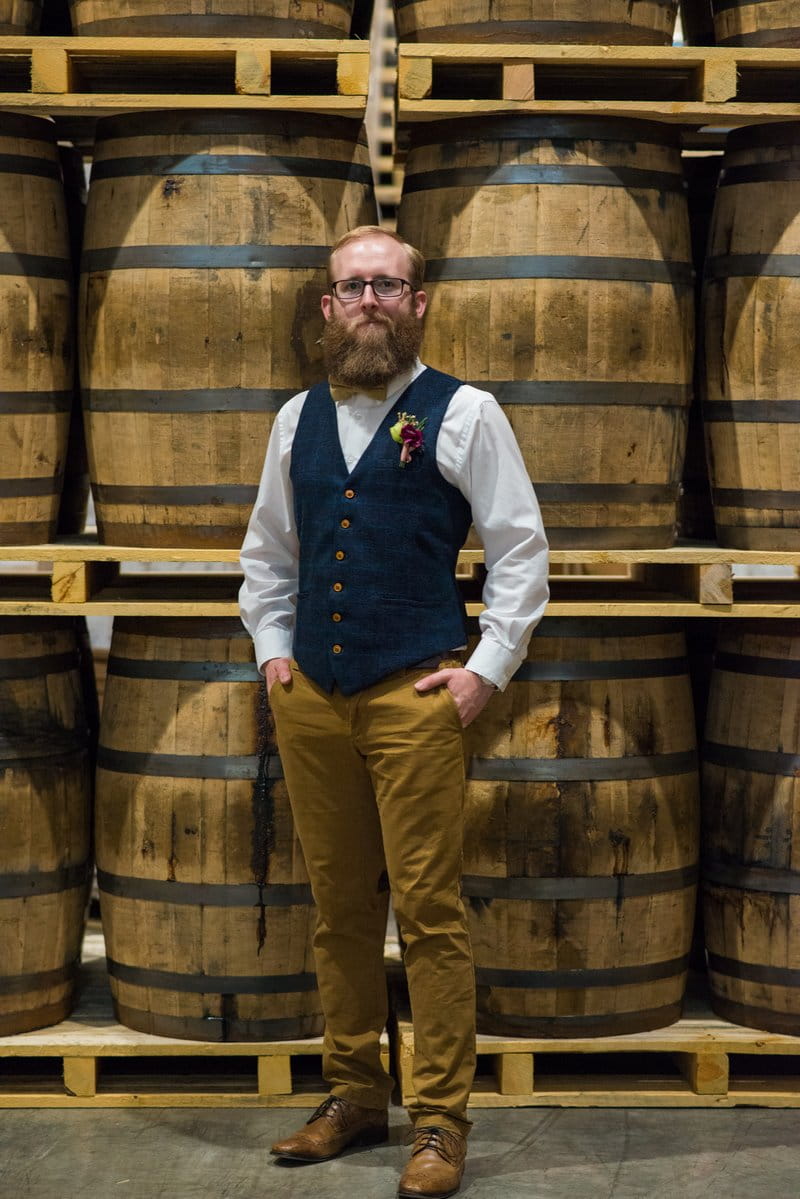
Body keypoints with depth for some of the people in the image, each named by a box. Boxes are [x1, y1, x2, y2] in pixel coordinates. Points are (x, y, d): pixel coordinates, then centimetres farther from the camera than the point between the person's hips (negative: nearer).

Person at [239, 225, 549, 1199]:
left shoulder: (462, 414, 1)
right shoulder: (297, 420, 14)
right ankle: (353, 1097, 22)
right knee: (339, 910, 11)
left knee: (429, 912, -5)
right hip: (310, 700, 5)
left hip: (415, 698, -4)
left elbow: (520, 552, 1)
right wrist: (272, 651, 11)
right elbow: (266, 552, 23)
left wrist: (485, 670, -5)